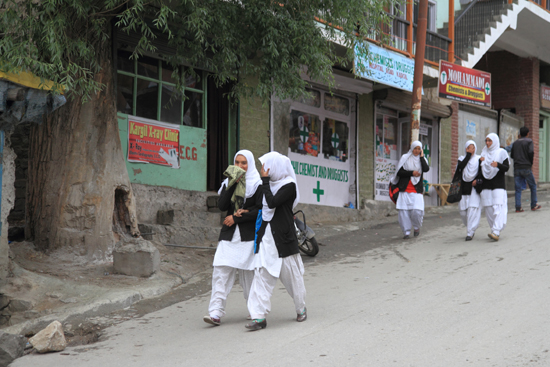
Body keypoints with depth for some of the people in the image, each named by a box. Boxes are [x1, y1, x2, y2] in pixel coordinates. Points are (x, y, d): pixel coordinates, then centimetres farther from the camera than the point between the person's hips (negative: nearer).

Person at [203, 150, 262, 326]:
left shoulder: (257, 184, 0)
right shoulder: (229, 182, 12)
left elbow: (260, 211, -8)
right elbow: (222, 206, -2)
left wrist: (236, 218, -8)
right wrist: (233, 184, -9)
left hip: (249, 235, -3)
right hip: (229, 234, 3)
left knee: (248, 273, 1)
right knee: (221, 271, -9)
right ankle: (216, 312, -13)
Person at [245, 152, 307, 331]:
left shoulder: (289, 185, -10)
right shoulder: (270, 184, 12)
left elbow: (272, 203, -23)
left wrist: (265, 180, -17)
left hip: (283, 237, -6)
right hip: (266, 236, 6)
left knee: (292, 275, 7)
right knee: (261, 275, -4)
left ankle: (301, 308, 29)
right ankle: (259, 316, -7)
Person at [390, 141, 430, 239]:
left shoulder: (422, 159, 11)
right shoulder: (405, 158, 6)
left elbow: (426, 169, -10)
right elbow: (399, 172, -2)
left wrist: (421, 157, -4)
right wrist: (412, 173, -11)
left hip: (417, 190, 0)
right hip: (405, 189, 0)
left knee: (417, 211, -14)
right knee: (403, 211, -7)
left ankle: (417, 227, 14)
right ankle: (406, 231, 5)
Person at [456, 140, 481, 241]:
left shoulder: (479, 159, 7)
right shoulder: (462, 159, 10)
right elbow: (461, 167, -11)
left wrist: (477, 180, -12)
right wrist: (468, 155, -9)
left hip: (474, 187, -2)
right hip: (463, 187, 2)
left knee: (473, 210, -14)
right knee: (463, 212, 1)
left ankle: (470, 233, -11)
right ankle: (471, 227, 27)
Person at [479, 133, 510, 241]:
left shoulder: (501, 152, 0)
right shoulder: (484, 153, 14)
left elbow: (506, 168, -7)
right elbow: (480, 169, 17)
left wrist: (498, 165, -26)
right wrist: (480, 161, -4)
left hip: (498, 184, -5)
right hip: (486, 184, 5)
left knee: (498, 207, -14)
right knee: (488, 208, 1)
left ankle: (496, 232, -23)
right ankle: (495, 230, 13)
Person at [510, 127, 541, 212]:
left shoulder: (515, 143, 13)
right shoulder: (529, 141, -2)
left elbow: (512, 155, 14)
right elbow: (531, 152, -14)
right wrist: (531, 163, 1)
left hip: (517, 168, 4)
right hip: (526, 167, -4)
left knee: (518, 188, 2)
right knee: (533, 186, 11)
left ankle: (518, 207, -5)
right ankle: (534, 205, 11)